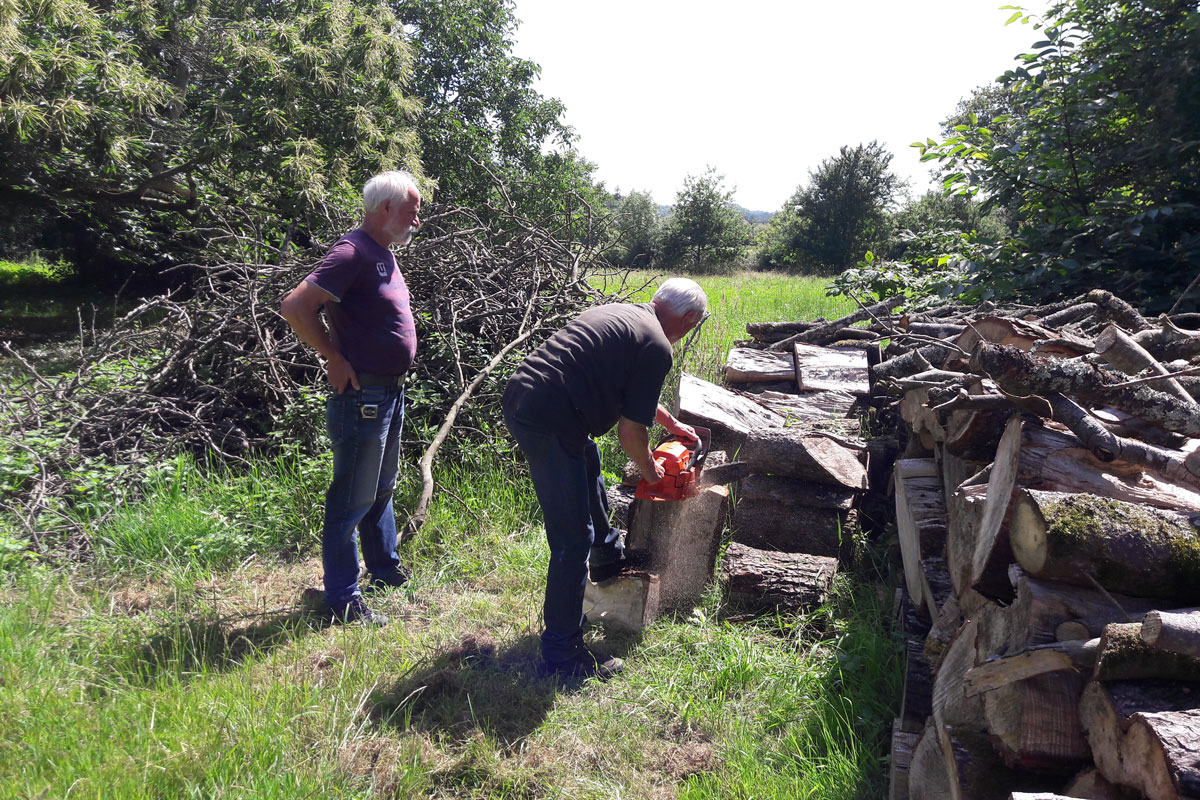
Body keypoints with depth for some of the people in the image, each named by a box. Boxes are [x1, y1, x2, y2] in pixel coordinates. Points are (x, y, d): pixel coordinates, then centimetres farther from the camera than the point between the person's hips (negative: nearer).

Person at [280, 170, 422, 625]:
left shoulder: (384, 255, 12)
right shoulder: (354, 252, -18)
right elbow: (295, 306, -25)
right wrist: (335, 359, -18)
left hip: (390, 392, 10)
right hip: (363, 395, -10)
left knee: (382, 487, 21)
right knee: (353, 499, -1)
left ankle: (386, 571, 38)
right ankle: (344, 600, 11)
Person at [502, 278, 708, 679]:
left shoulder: (621, 314, 19)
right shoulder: (656, 347, -8)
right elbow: (630, 433, -8)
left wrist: (673, 425, 47)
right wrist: (650, 470, 12)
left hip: (520, 394, 10)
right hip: (549, 423, -10)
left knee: (588, 466, 34)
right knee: (573, 539, -2)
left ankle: (607, 555, 53)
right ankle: (562, 654, 8)